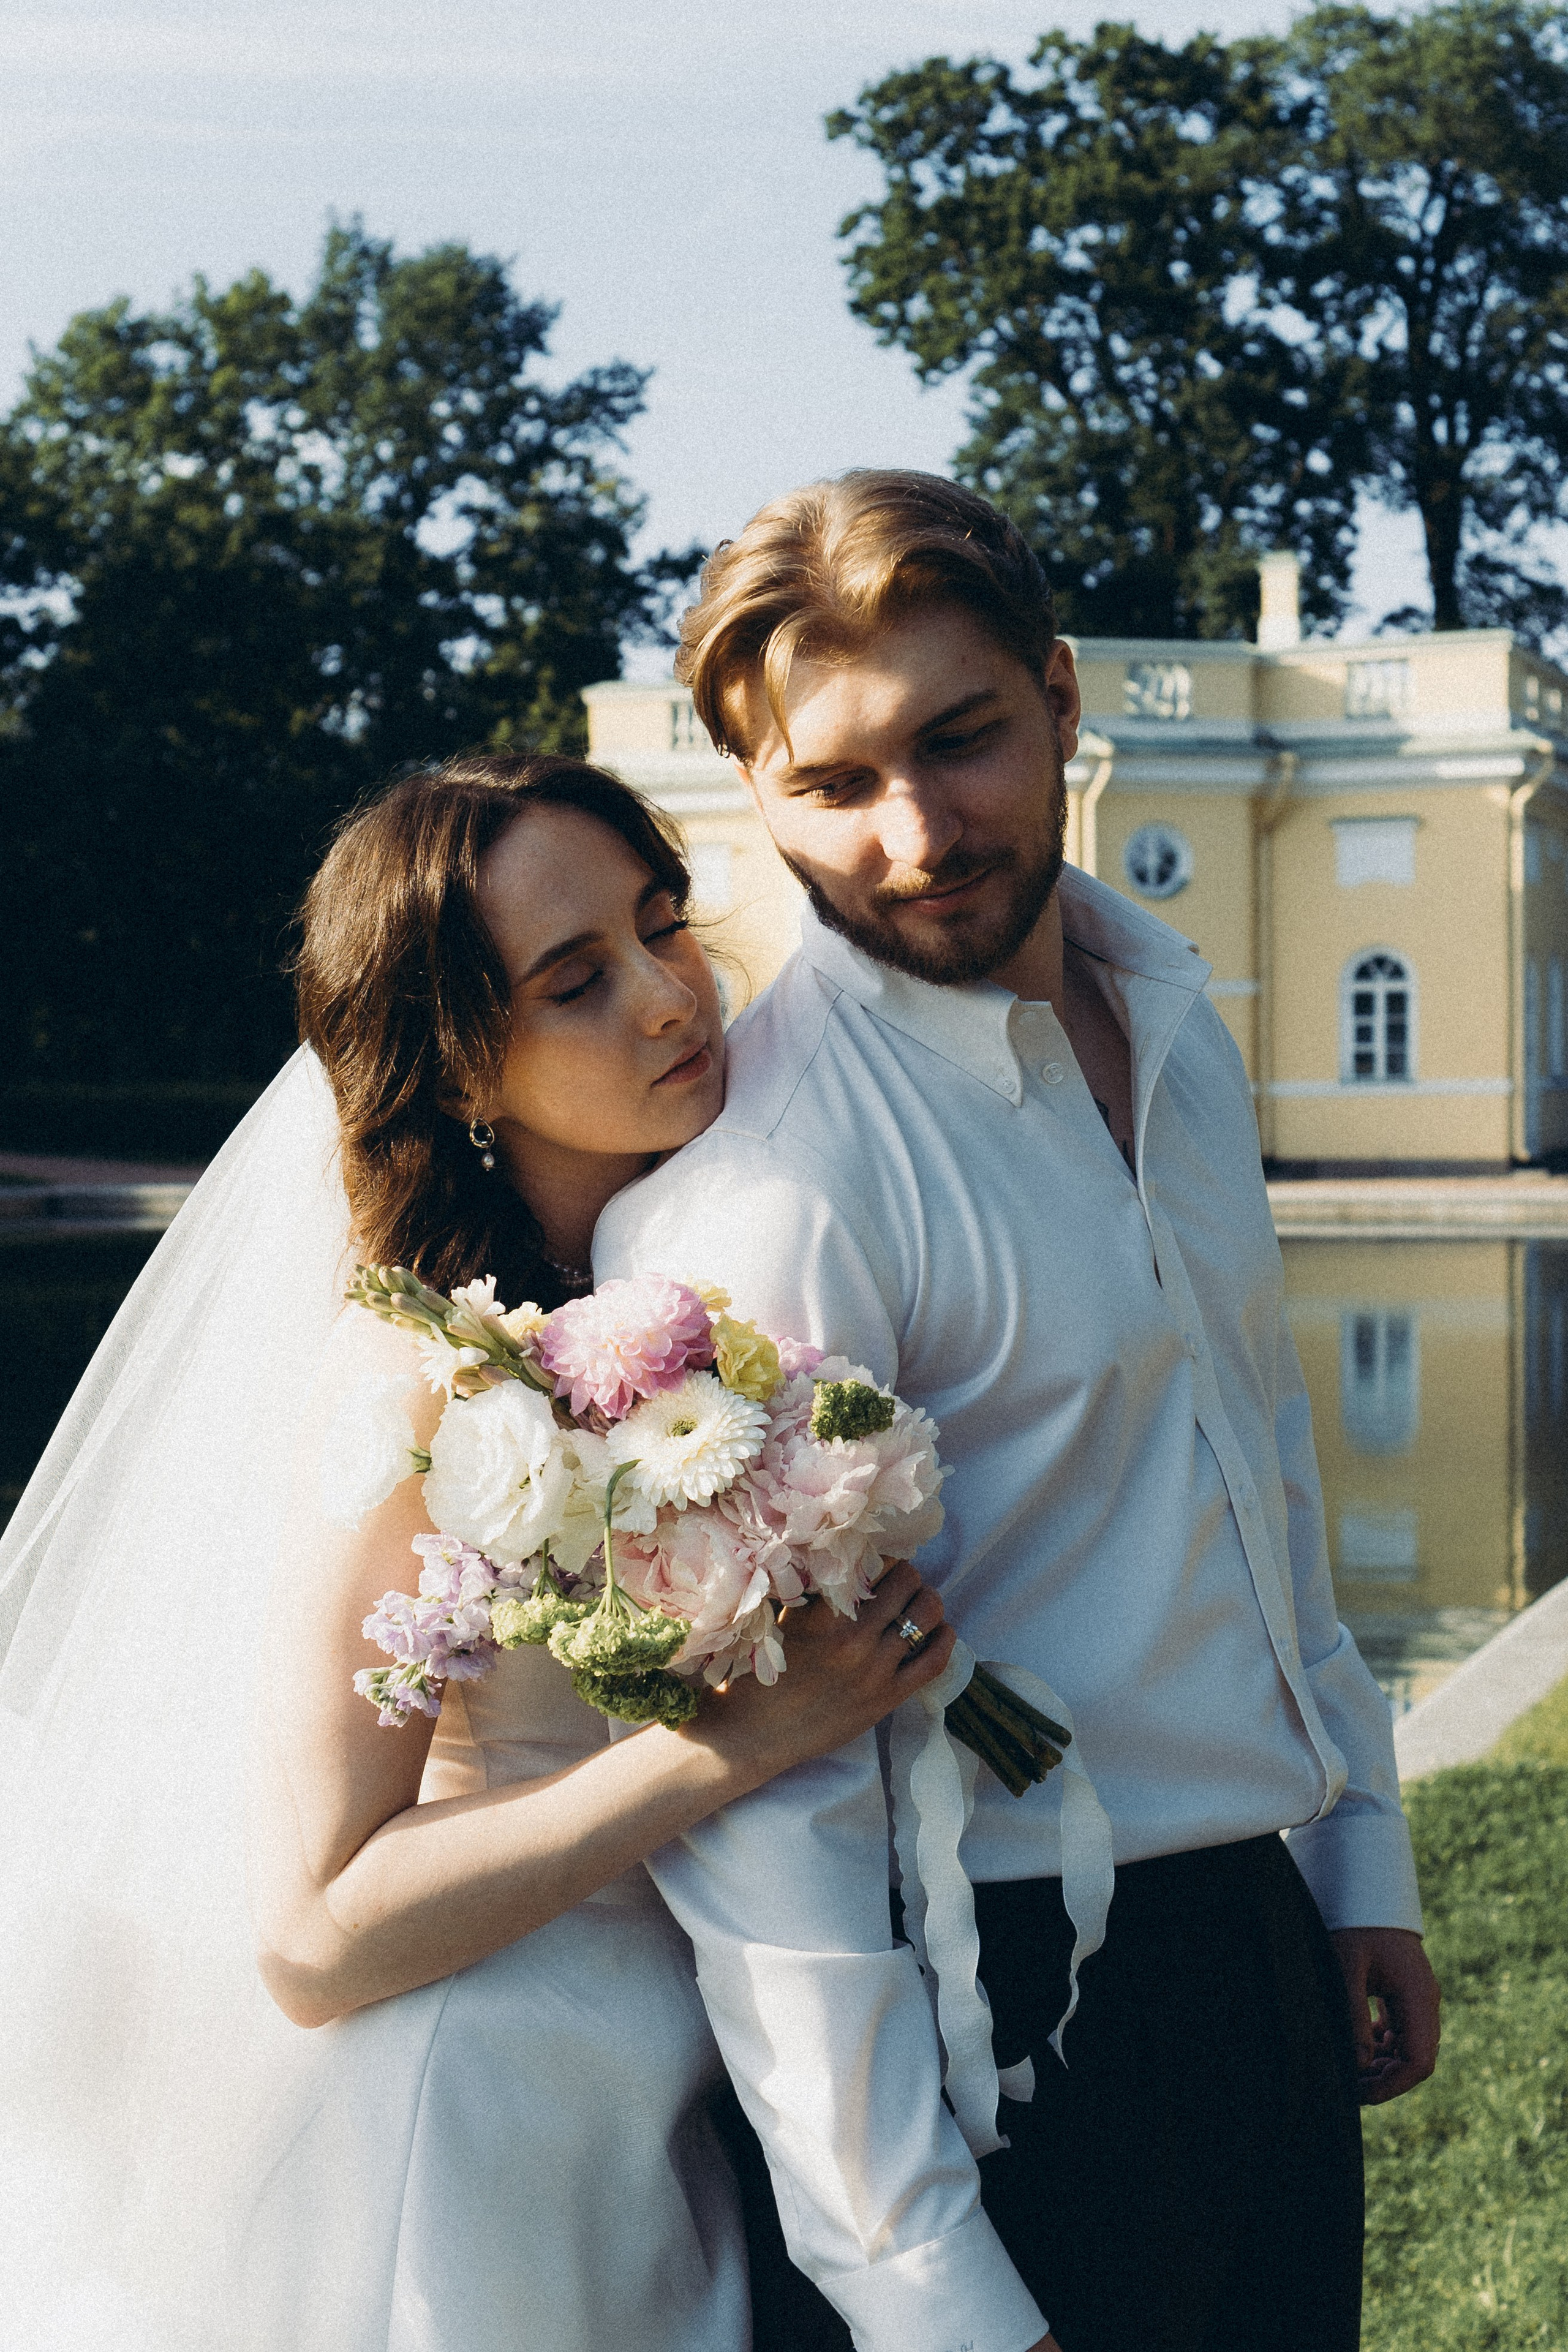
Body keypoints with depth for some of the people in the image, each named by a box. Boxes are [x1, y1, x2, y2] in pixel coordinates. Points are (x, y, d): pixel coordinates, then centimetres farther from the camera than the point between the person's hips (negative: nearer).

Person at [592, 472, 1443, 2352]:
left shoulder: (1173, 1027, 4)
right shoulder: (757, 1181, -23)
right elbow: (754, 1797, -25)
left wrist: (1360, 1853, 16)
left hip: (1273, 1959, 8)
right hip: (1013, 2025, -7)